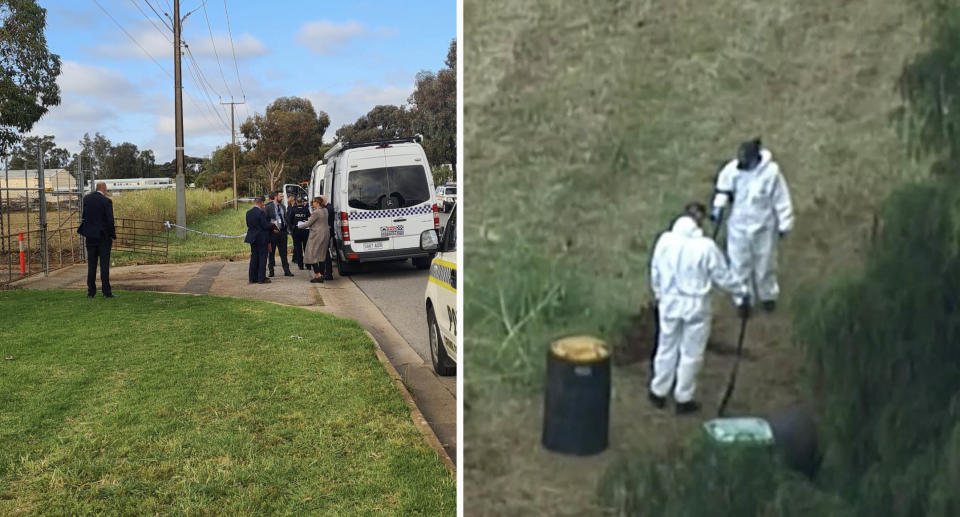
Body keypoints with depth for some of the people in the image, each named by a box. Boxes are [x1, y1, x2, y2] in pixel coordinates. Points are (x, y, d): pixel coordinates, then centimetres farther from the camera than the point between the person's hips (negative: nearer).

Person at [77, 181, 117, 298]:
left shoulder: (86, 198, 3)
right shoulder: (106, 201, -12)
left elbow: (84, 215, 15)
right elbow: (110, 220, -12)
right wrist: (113, 236, -4)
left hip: (90, 236, 5)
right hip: (103, 236, -4)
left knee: (91, 264, 10)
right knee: (104, 264, -1)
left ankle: (91, 292, 11)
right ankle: (106, 292, -1)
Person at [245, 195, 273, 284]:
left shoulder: (248, 212, 5)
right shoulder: (261, 213, -17)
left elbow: (248, 225, 11)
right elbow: (265, 226, -18)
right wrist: (272, 224, 1)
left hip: (252, 238, 7)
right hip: (262, 238, -7)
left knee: (254, 258, 13)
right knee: (262, 258, 0)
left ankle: (252, 278, 16)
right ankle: (262, 278, 1)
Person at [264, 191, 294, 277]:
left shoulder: (282, 206, 12)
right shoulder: (269, 207, -6)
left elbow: (286, 218, 15)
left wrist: (287, 228, 5)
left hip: (282, 231, 5)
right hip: (273, 231, -5)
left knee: (283, 252, 7)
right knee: (271, 252, 6)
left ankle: (286, 270, 9)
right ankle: (271, 270, 14)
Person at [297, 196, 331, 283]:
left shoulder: (316, 212, -17)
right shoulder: (325, 211, 9)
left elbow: (308, 224, -11)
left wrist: (299, 225, 6)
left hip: (317, 235, -8)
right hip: (325, 234, 8)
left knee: (312, 255, -1)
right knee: (321, 256, 11)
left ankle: (318, 275, -7)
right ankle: (321, 275, 11)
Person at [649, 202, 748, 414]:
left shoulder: (665, 240, -8)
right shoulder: (706, 246, -19)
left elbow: (655, 273, 4)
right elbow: (723, 276, -9)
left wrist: (659, 296, 21)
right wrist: (742, 291, 9)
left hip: (670, 303, 3)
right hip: (696, 306, -3)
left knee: (666, 348, 19)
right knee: (691, 353, 12)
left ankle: (658, 392, 31)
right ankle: (683, 399, 23)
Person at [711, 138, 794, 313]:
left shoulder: (771, 172, -23)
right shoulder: (733, 169, -17)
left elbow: (781, 200, -11)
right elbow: (724, 185, 5)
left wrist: (784, 225, -6)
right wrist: (718, 205, -6)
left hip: (763, 226, -1)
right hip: (739, 226, 2)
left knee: (764, 263, 18)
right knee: (740, 264, 12)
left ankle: (768, 295, 43)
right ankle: (743, 299, 31)